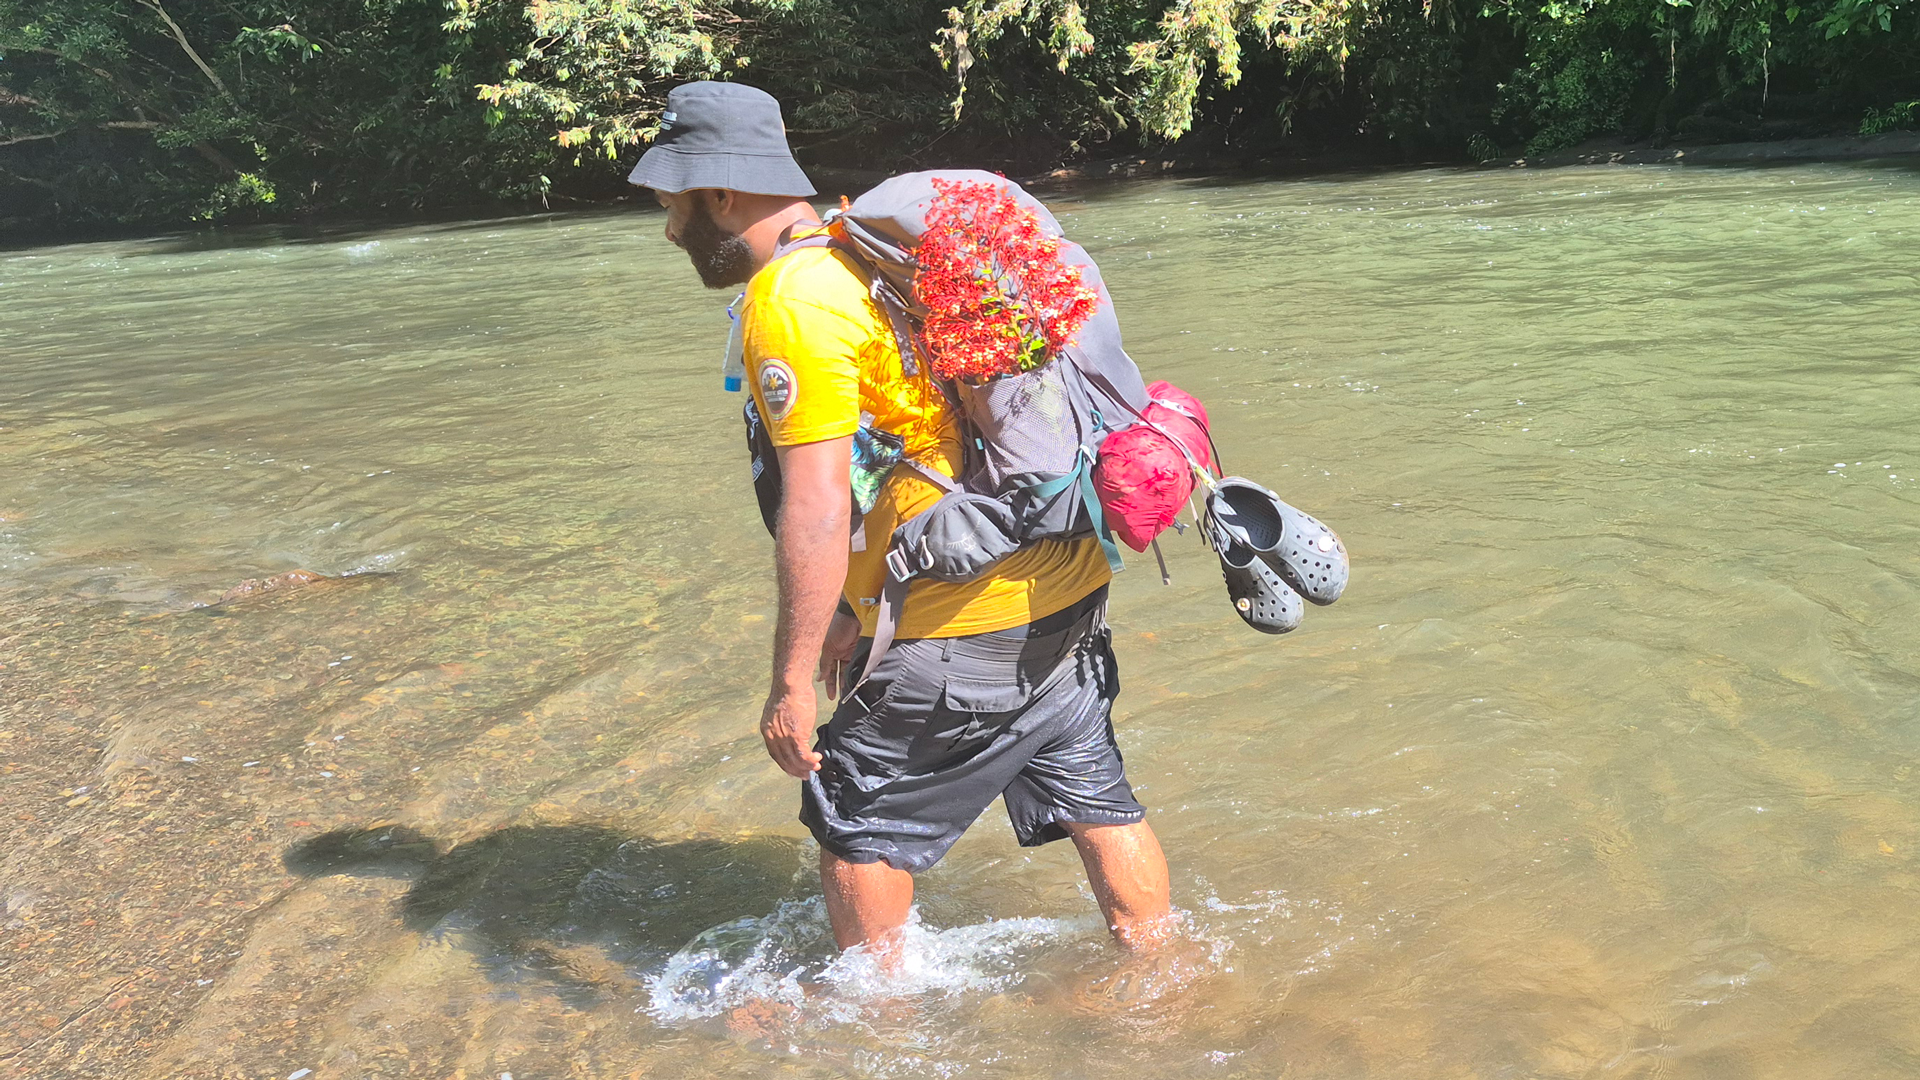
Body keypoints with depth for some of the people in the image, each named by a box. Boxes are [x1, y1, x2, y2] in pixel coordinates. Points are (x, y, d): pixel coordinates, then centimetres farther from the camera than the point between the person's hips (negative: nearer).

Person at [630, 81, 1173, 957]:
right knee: (1091, 796, 21)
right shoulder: (863, 256, 15)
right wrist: (857, 601, 24)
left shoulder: (789, 301, -16)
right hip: (1066, 578, 9)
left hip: (979, 619, -9)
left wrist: (790, 683, -15)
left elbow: (817, 513, -22)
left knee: (855, 811, 10)